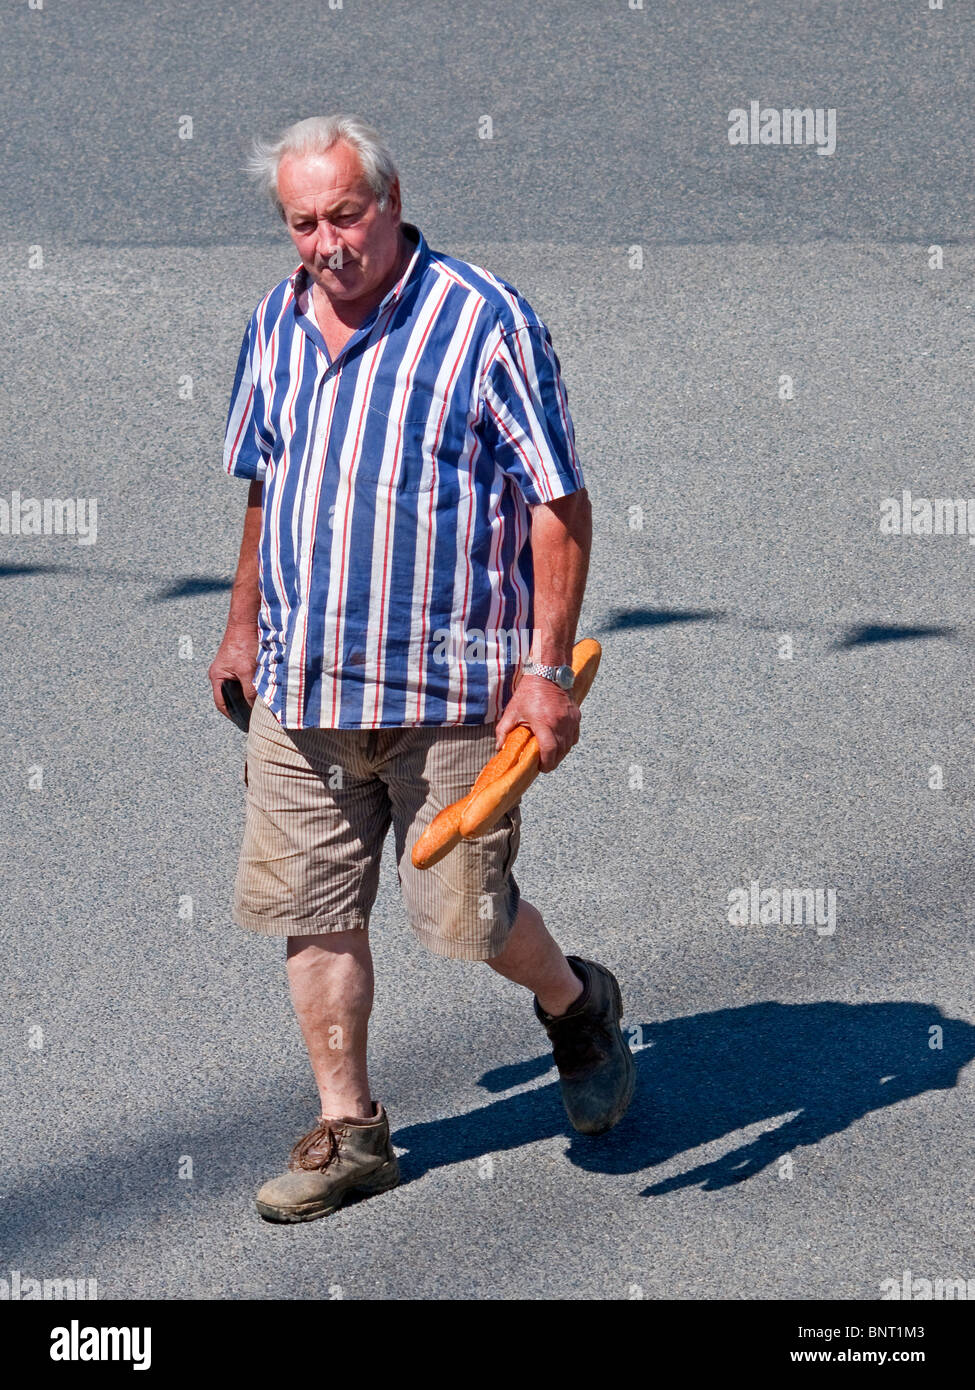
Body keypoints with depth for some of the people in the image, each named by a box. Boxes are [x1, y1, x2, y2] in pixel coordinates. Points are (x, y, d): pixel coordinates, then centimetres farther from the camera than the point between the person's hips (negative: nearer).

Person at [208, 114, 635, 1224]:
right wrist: (244, 626, 25)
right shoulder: (276, 324, 8)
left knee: (459, 914, -1)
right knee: (313, 915, 7)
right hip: (300, 686, 5)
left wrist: (545, 669, -15)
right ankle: (348, 1132, 21)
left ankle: (575, 1004, 31)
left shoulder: (486, 322, -11)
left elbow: (559, 503, -10)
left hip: (448, 686, -5)